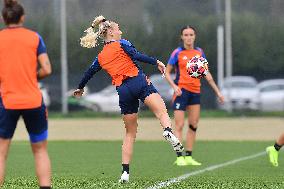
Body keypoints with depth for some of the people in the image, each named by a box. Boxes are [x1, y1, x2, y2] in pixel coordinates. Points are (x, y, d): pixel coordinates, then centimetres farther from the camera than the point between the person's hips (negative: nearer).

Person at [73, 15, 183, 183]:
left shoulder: (101, 57, 22)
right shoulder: (121, 44, 9)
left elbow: (89, 73, 34)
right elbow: (136, 56, -9)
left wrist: (80, 89, 51)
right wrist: (156, 62, -13)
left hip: (123, 92, 4)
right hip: (138, 81, -4)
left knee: (130, 133, 14)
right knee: (161, 111, -19)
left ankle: (125, 172, 8)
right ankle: (168, 131, -55)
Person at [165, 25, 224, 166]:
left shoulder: (199, 52, 8)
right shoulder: (178, 53, -4)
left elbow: (206, 73, 15)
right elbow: (167, 72, -2)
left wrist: (217, 91, 13)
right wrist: (174, 86, -19)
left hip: (195, 91, 5)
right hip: (182, 90, -5)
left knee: (193, 125, 6)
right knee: (179, 125, -8)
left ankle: (189, 157, 13)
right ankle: (179, 157, -7)